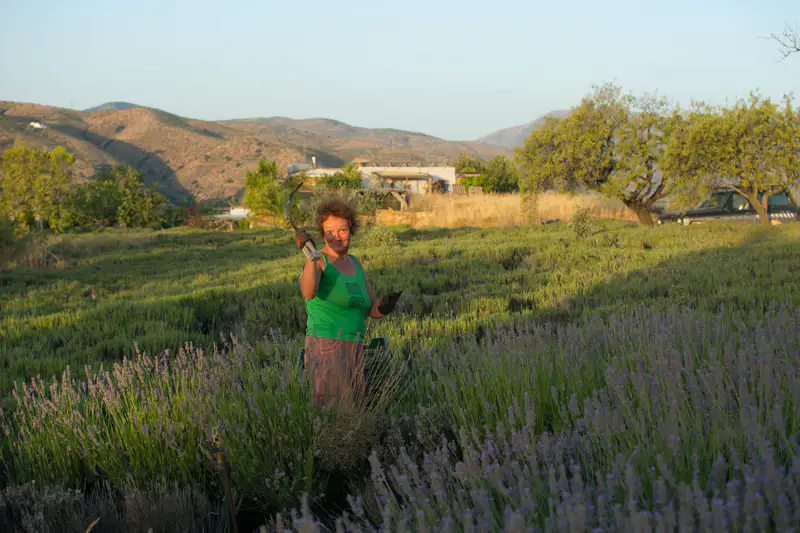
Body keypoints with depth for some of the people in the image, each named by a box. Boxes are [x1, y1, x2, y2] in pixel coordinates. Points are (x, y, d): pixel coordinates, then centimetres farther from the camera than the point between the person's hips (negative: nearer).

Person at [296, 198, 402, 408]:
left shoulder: (355, 264, 14)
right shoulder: (318, 262, -8)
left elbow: (372, 310, 17)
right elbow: (308, 293, -30)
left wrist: (384, 306, -6)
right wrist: (310, 257, -44)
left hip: (354, 350, 8)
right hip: (327, 349, -8)